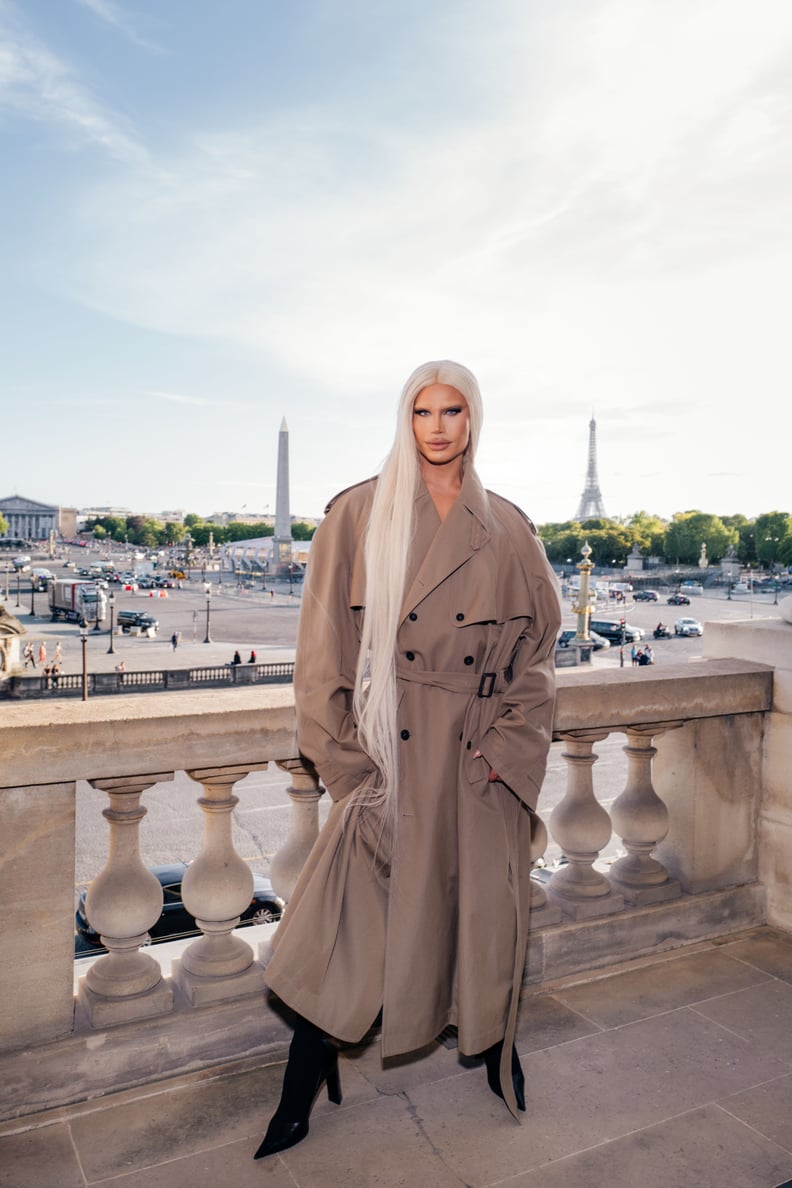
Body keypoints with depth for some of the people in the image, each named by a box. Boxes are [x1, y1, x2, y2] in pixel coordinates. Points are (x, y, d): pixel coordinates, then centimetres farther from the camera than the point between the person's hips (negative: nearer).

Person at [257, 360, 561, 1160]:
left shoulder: (507, 530, 4)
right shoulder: (358, 516, -2)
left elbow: (536, 646, 7)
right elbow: (326, 645, -3)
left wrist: (506, 743, -2)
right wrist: (345, 757, -8)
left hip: (477, 760, 2)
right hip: (389, 754, -1)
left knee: (484, 908, 13)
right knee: (350, 916, 1)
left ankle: (495, 1054, 41)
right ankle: (299, 1100, 23)